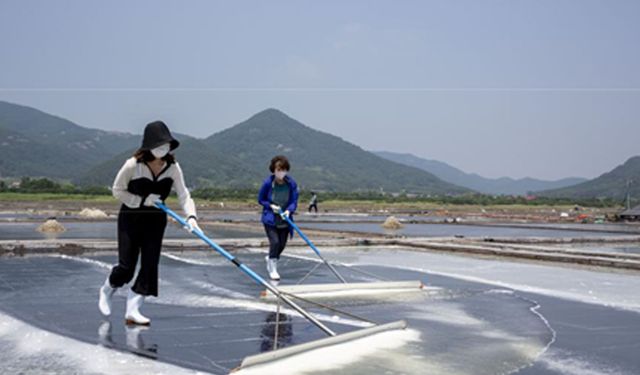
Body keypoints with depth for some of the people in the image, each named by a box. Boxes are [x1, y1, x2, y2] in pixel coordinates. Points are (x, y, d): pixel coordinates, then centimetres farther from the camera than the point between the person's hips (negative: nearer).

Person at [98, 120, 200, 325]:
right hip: (130, 218, -3)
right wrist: (142, 201, -18)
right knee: (126, 266, -2)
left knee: (150, 265, -4)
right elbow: (117, 191, -8)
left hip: (156, 220, 3)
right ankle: (106, 291, 31)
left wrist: (191, 216, -29)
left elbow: (184, 195, -12)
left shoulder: (172, 167, -10)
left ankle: (132, 310, 5)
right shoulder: (133, 165, -19)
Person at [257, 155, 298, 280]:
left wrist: (289, 210, -26)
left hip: (284, 220, 3)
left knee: (282, 245, 11)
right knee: (275, 242, -15)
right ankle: (273, 269, 4)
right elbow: (260, 199, -1)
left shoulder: (291, 183, -10)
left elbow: (294, 201, -5)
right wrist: (271, 206, -18)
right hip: (270, 219, -3)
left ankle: (270, 258, 44)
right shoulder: (268, 183, -14)